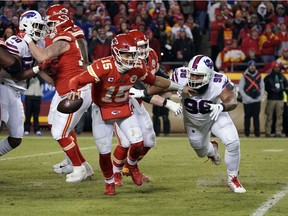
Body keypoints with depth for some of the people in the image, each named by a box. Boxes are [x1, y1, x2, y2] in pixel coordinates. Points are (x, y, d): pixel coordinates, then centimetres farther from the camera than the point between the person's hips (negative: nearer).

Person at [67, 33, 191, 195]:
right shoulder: (103, 67, -32)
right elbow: (76, 81, -33)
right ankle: (110, 182, 27)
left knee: (138, 143, -11)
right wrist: (73, 92, -56)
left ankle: (132, 164, 24)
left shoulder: (138, 67, -17)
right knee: (104, 152, -2)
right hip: (102, 110, -3)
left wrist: (180, 88, 9)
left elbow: (155, 80, 3)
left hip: (124, 108, 3)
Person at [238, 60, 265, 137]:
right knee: (247, 116, -1)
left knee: (256, 116, 1)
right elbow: (240, 88, 0)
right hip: (247, 101, -2)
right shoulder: (244, 76, 0)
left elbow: (262, 87, 13)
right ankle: (247, 132, 5)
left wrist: (261, 96, 0)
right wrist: (246, 97, -9)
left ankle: (257, 132, 3)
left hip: (257, 100, 2)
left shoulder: (259, 76, 8)